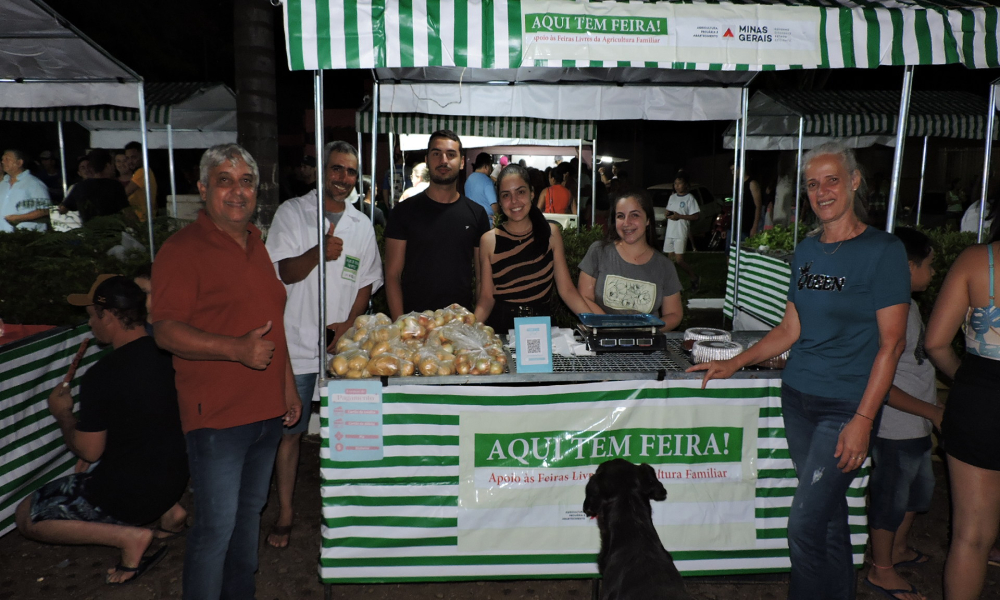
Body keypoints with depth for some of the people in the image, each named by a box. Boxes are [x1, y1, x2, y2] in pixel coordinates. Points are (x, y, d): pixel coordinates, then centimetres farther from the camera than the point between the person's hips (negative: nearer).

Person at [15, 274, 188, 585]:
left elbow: (89, 451, -14)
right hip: (175, 478, 7)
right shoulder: (167, 353, -4)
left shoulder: (102, 376, -24)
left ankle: (128, 535, -6)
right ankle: (169, 510, 14)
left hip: (126, 496, -7)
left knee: (26, 516, 13)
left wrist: (63, 414, 1)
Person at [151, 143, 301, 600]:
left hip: (266, 408, 7)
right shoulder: (182, 249, -11)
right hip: (216, 414, -7)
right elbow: (166, 331, -18)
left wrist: (287, 384, 16)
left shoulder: (256, 243, 12)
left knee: (249, 512, 20)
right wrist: (237, 349, -29)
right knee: (216, 527, 0)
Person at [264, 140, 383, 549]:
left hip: (343, 343, 3)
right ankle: (284, 513, 18)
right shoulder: (292, 213, -1)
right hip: (297, 344, -3)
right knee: (288, 431, 3)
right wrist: (318, 252, -26)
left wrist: (348, 323, -3)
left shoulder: (361, 224, 9)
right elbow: (286, 273, -6)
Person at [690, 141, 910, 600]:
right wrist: (735, 363, 7)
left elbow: (892, 343, -11)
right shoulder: (806, 250, 10)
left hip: (846, 406, -5)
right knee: (828, 514, 14)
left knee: (805, 524, -5)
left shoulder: (883, 250, -8)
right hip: (797, 396, 5)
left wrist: (863, 419, -15)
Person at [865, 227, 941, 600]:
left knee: (919, 487, 25)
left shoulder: (908, 305, 8)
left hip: (915, 426, 10)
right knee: (892, 495, 5)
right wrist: (932, 411, -20)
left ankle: (899, 548, 45)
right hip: (896, 428, -10)